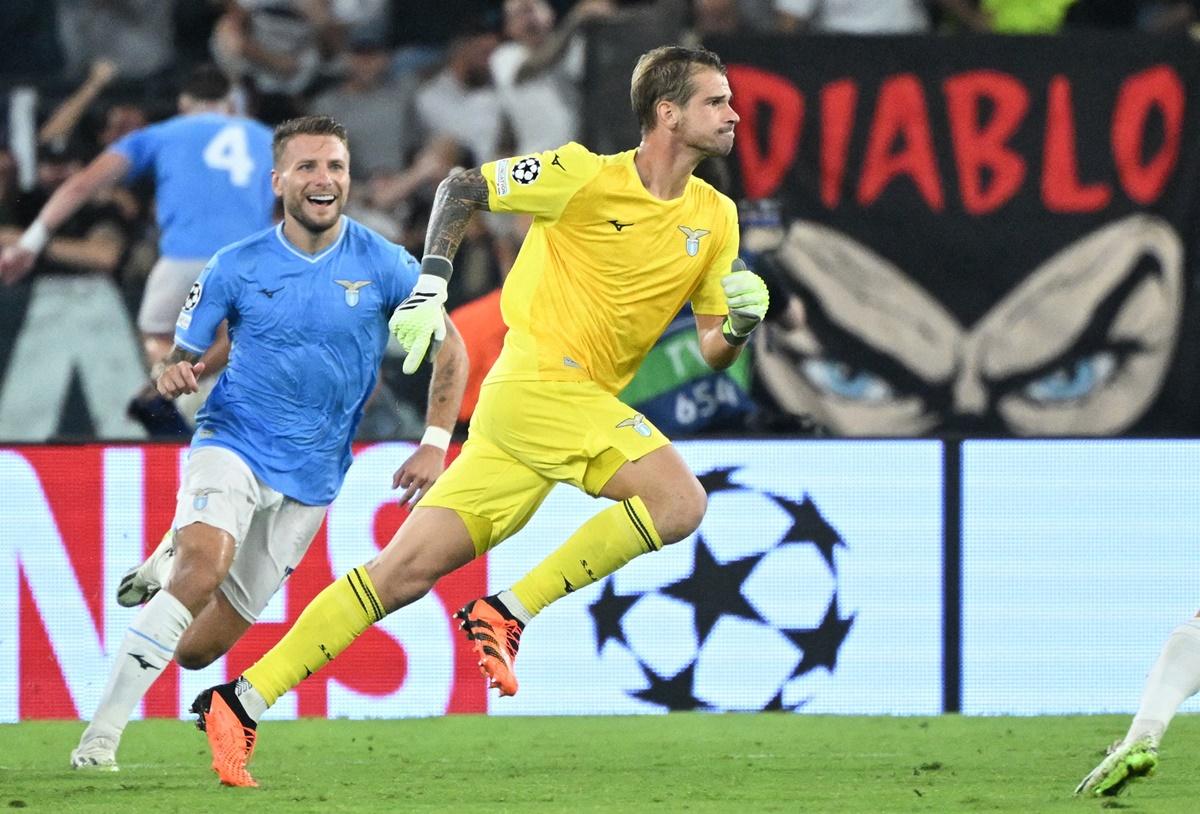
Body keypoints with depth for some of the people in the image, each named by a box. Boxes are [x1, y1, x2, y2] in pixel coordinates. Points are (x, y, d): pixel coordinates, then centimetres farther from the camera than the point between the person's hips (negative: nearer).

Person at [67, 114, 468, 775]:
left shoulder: (383, 265, -4)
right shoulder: (236, 268, -4)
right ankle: (102, 733, -25)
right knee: (205, 566, -34)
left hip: (311, 477, 2)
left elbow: (450, 350, 7)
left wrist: (435, 443, -3)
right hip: (233, 445, -2)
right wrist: (176, 375, -20)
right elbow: (183, 360, 4)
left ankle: (170, 564, 39)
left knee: (197, 649, 3)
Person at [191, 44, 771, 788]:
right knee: (679, 501, -22)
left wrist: (741, 321, -8)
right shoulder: (587, 175, -7)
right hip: (539, 383, -6)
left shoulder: (715, 218, 11)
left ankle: (242, 702, 1)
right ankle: (508, 614, -13)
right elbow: (463, 189, 3)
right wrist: (431, 284, -7)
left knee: (407, 571, 1)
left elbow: (713, 351, 14)